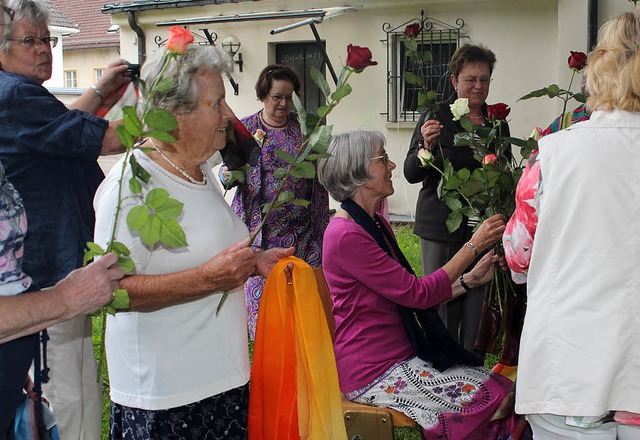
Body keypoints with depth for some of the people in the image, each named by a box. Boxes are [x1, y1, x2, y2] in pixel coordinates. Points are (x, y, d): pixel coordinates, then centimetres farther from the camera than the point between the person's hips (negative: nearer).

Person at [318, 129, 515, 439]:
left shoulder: (376, 225, 13)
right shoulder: (346, 235, -19)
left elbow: (409, 295, 12)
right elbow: (416, 294, -17)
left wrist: (471, 279, 1)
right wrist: (474, 245, -11)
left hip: (400, 354, 9)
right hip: (373, 372, -9)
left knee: (501, 386, -5)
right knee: (491, 397, -16)